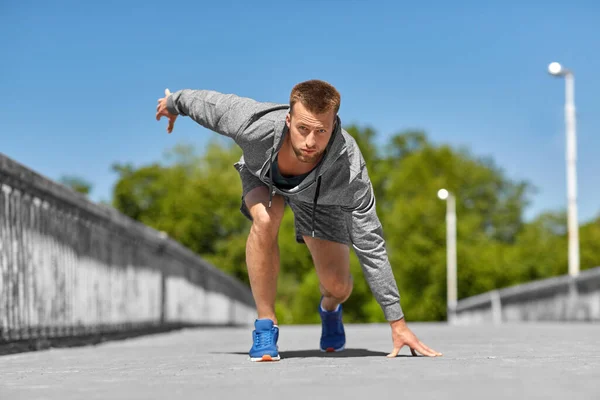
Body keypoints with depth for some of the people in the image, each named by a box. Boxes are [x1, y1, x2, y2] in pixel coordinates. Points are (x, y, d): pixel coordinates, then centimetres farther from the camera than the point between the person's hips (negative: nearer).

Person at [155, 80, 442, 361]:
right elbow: (209, 101, -21)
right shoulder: (256, 126, -43)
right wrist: (174, 102, 1)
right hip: (261, 174, 0)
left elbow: (370, 246, -32)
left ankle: (330, 308, 33)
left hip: (317, 195, 0)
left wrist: (397, 322, -28)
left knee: (338, 286, -9)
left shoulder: (349, 169, -42)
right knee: (265, 219, -35)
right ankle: (265, 325, -17)